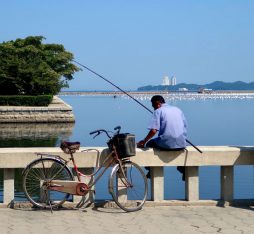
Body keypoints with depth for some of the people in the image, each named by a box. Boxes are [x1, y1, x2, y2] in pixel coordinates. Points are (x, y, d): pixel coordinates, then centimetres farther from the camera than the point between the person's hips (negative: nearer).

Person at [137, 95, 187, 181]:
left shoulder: (158, 111, -2)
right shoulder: (178, 109, 14)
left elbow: (153, 131, -12)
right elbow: (185, 127, 16)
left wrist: (144, 141, 0)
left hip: (166, 144, -5)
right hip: (181, 145, 5)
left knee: (150, 143, 25)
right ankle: (183, 169, 37)